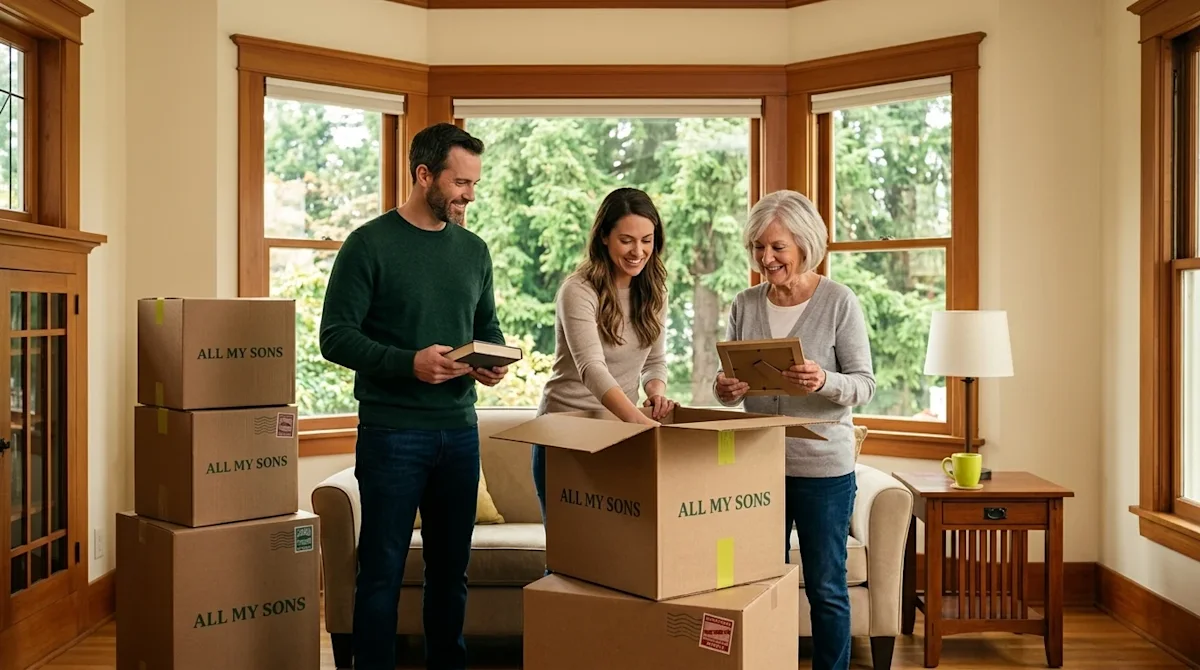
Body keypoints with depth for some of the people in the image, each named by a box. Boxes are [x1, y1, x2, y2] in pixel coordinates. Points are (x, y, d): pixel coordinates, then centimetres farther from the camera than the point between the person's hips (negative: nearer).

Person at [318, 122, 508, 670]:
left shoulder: (474, 250, 11)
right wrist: (409, 363, -22)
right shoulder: (369, 244, -6)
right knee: (382, 571, 2)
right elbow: (335, 336, -10)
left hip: (460, 430, 5)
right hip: (391, 433, -5)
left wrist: (494, 361, -2)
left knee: (451, 569, 14)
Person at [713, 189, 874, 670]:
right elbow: (728, 385, 9)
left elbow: (865, 384, -7)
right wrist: (724, 389, -14)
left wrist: (825, 382, -27)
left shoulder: (839, 302, -7)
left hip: (824, 468, -3)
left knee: (826, 589, 8)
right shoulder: (745, 304, 4)